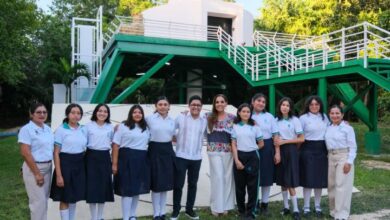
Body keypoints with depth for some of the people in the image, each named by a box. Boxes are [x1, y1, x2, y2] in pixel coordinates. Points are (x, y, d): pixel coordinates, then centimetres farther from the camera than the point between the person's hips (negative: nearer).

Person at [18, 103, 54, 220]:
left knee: (44, 199, 14)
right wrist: (37, 173, -17)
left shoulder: (48, 128, 9)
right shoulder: (26, 129, -12)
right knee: (38, 200, -4)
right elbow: (25, 153, -17)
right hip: (33, 167, -7)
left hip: (47, 167, 7)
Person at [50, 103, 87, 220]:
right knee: (65, 198, 3)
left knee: (75, 197, 15)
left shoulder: (83, 130, 8)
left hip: (79, 165, 5)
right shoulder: (61, 130, -7)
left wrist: (86, 168, 8)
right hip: (65, 164, -5)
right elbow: (56, 153, -9)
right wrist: (58, 175, -15)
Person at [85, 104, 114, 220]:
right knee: (92, 186, -1)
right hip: (92, 157, -2)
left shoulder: (110, 127, 8)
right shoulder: (88, 125, 1)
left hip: (105, 157, 3)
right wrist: (83, 159, -4)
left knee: (104, 186, 6)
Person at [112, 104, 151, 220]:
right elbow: (115, 145, -6)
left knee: (137, 189, 12)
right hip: (127, 159, -5)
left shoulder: (146, 128, 14)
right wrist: (114, 163, -12)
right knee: (127, 190, -4)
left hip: (142, 160, 5)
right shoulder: (123, 126, -2)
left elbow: (149, 142, 18)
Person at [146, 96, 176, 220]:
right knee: (156, 183, 0)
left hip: (167, 151, 4)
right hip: (155, 150, -4)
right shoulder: (149, 119, -4)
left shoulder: (172, 121, 9)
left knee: (165, 182, 11)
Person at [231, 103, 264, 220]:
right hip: (239, 156, 0)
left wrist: (251, 149, 7)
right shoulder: (235, 127, 4)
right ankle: (241, 210, 23)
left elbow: (261, 144, 11)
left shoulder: (255, 127, 4)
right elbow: (233, 145, 0)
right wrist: (237, 160, -8)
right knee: (240, 185, 7)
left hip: (253, 157, 0)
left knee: (252, 185, 0)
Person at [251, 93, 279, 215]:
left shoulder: (269, 116, 5)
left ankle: (264, 204, 22)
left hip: (267, 148, 1)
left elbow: (275, 135, 4)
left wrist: (277, 152, -1)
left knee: (267, 176, 7)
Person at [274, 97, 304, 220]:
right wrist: (276, 141, -4)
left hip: (290, 151, -4)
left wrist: (284, 141, -13)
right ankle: (286, 207, 21)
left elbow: (302, 139, -8)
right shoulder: (276, 120, 6)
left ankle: (295, 210, 4)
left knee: (290, 182, -5)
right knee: (282, 181, 9)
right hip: (280, 151, 4)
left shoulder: (295, 120, -5)